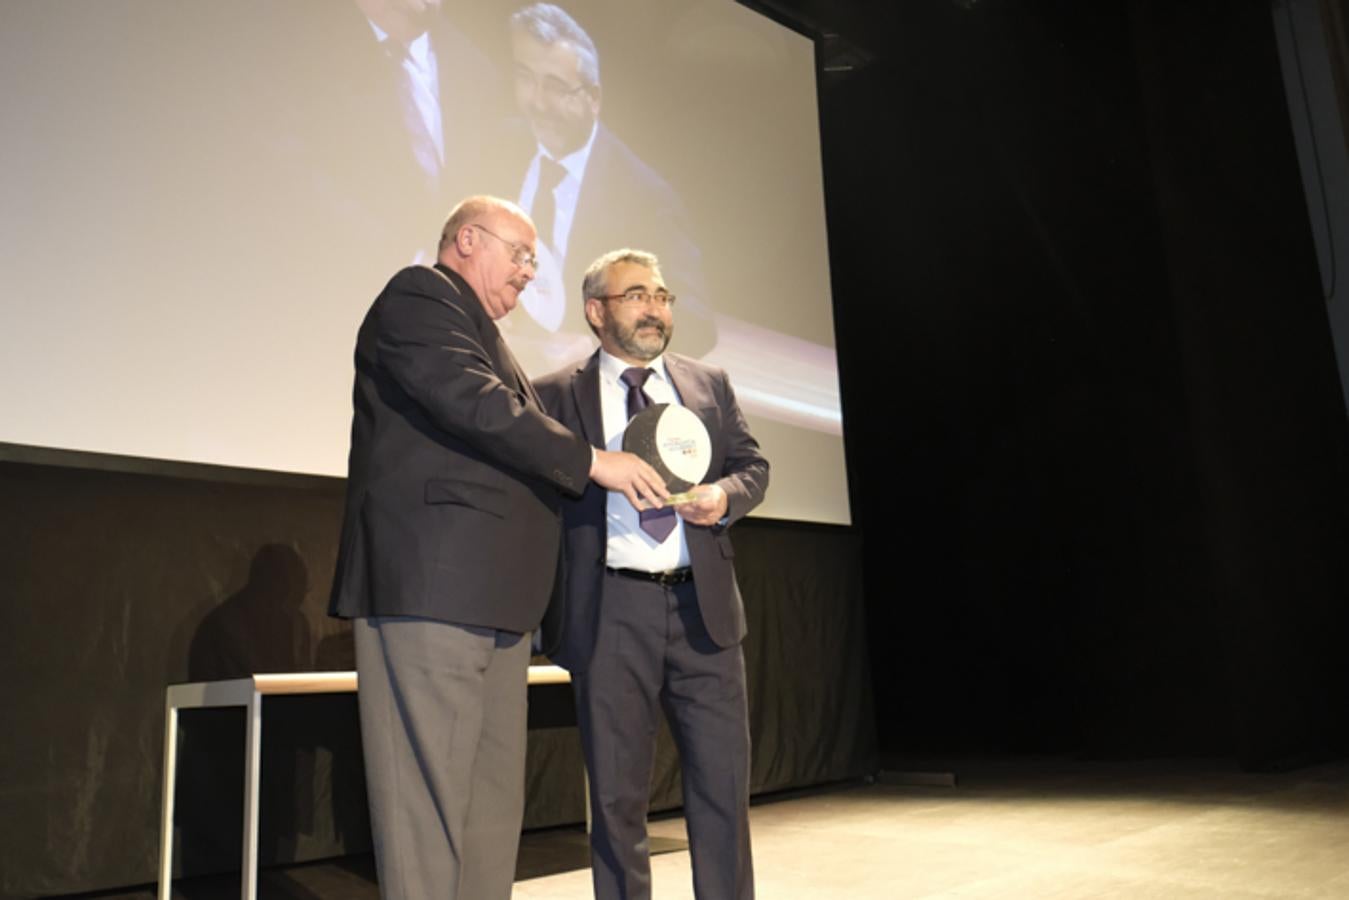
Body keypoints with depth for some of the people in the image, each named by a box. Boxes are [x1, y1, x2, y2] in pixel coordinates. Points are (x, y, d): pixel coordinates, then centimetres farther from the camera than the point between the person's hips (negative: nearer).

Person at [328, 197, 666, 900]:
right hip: (432, 586, -10)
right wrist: (591, 460, -12)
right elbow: (476, 404, -16)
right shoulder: (420, 294, -1)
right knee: (431, 801, -6)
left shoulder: (476, 329, 27)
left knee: (494, 801, 10)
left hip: (489, 598, 10)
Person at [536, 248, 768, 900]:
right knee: (617, 794, 9)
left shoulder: (709, 384, 14)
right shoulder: (556, 396, 4)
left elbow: (752, 463, 14)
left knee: (724, 783, 8)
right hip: (610, 614, -2)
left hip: (703, 607, 3)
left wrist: (726, 494, -6)